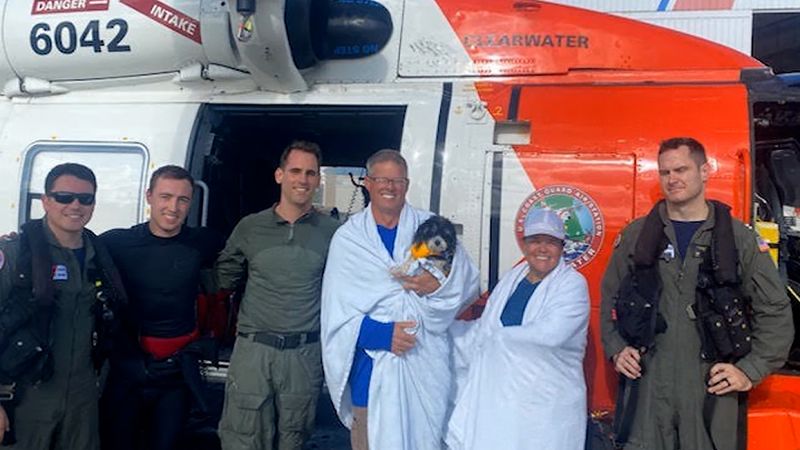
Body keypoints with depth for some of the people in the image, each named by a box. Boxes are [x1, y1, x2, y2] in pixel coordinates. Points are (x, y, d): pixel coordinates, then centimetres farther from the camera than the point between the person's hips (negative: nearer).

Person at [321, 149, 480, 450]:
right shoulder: (348, 237, 5)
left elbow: (469, 284, 6)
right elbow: (335, 311, 0)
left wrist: (439, 285, -14)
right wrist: (379, 333, -14)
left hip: (426, 367, 1)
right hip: (373, 368, 0)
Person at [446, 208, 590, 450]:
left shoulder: (573, 284, -6)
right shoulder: (512, 278, 12)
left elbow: (549, 334, -20)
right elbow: (484, 328, 14)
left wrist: (496, 337, -10)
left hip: (544, 403, -5)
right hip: (497, 395, 5)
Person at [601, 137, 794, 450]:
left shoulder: (740, 239, 3)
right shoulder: (636, 235, 6)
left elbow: (776, 312, 6)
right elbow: (610, 298, 16)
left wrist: (750, 371, -2)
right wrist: (615, 349, 4)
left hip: (713, 390, -1)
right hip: (647, 386, 1)